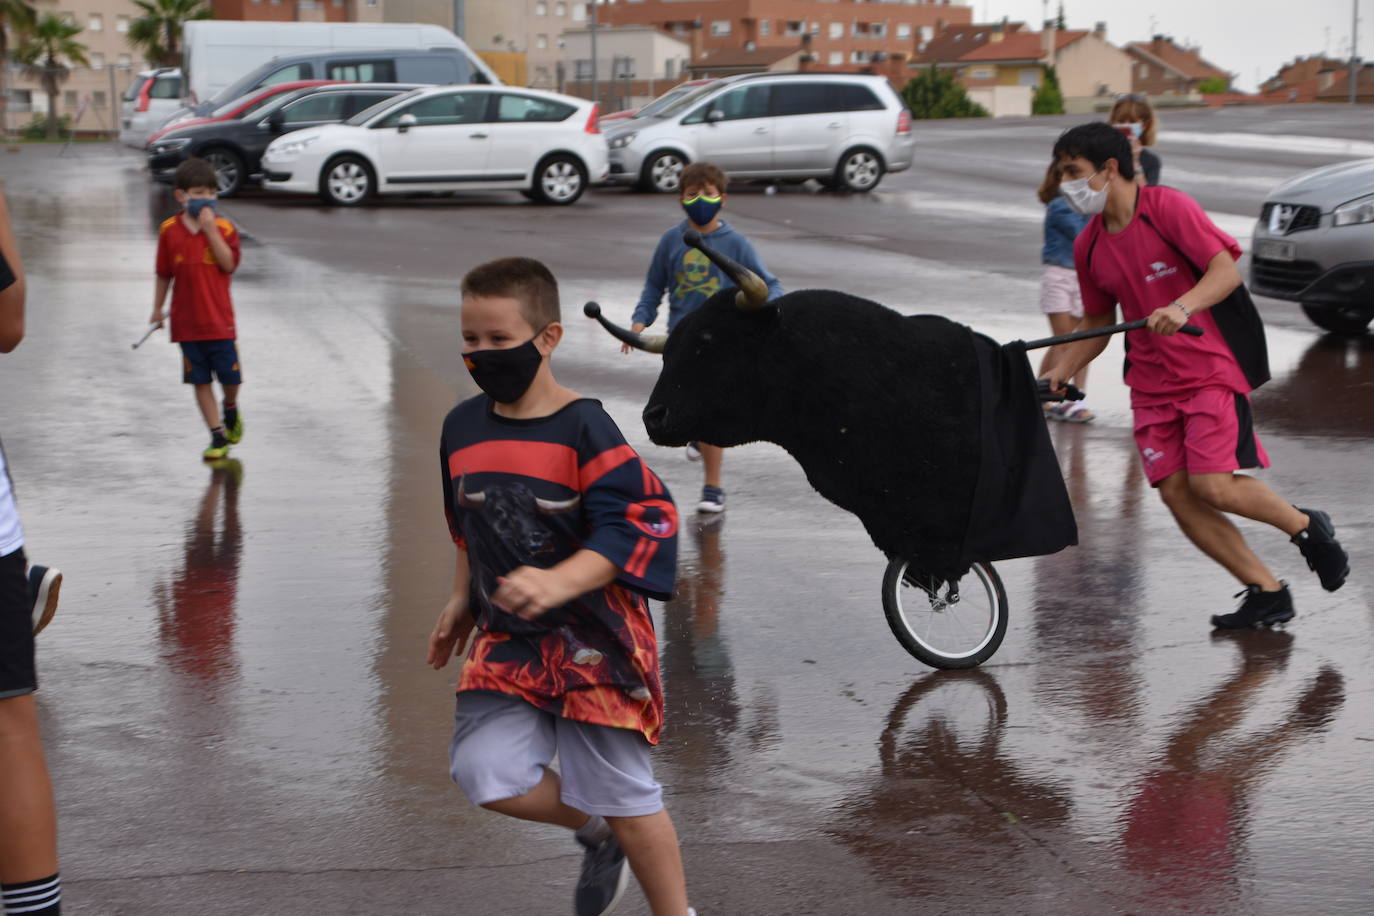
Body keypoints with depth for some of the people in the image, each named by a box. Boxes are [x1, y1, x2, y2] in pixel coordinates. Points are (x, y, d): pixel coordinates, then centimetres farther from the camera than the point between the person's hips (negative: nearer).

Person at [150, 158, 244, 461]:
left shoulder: (223, 227, -3)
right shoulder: (169, 230, 1)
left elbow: (229, 264, -16)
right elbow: (164, 273, 9)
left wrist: (211, 230, -20)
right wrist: (158, 308, 13)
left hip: (219, 319, -1)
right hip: (186, 321, 1)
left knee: (229, 376, 2)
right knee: (201, 381, 2)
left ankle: (231, 409, 35)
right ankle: (218, 436, 9)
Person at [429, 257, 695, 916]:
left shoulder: (583, 428, -15)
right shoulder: (463, 427, 5)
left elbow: (639, 525, -23)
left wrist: (558, 582, -34)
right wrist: (462, 600, 20)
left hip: (591, 634, -5)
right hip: (508, 639, 6)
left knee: (621, 794, 1)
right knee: (485, 775, -8)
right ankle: (596, 834, 21)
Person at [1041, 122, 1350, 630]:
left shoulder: (1168, 208, -11)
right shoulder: (1088, 246, 7)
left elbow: (1227, 269, -17)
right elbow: (1096, 322, 17)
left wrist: (1182, 307, -34)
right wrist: (1061, 371, 1)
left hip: (1211, 369, -6)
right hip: (1151, 383, 6)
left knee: (1213, 485, -16)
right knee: (1176, 492, -5)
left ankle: (1306, 527, 12)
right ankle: (1266, 593, 6)